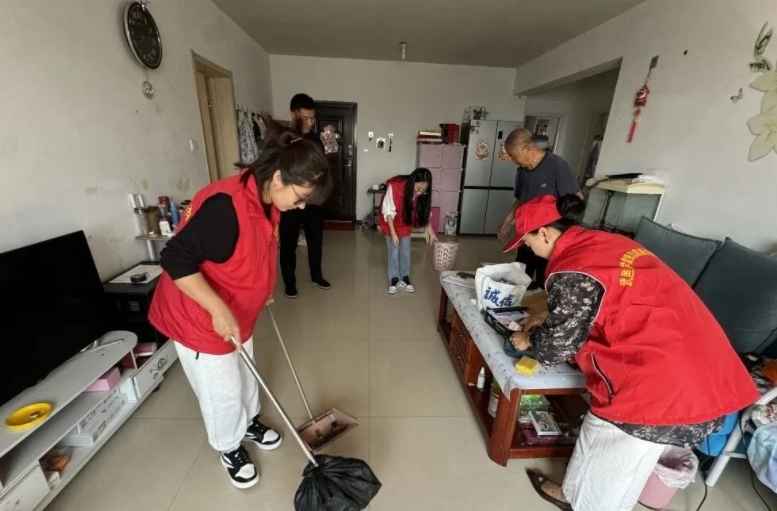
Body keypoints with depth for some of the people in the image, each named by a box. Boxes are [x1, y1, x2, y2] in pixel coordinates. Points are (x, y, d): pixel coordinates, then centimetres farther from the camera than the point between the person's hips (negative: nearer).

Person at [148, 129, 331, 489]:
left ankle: (249, 423, 51)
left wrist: (259, 292, 16)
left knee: (245, 373, 25)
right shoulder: (225, 205, -33)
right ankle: (230, 448, 39)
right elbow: (176, 260, -31)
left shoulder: (268, 202, -4)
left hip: (237, 312, 8)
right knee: (223, 392, 11)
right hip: (199, 316, -8)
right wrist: (218, 310, -33)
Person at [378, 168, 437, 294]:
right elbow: (388, 212, -27)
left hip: (406, 224, 3)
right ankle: (394, 279, 18)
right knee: (394, 252, 1)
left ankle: (405, 279, 25)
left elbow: (425, 214, -7)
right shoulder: (395, 187, -35)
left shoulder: (422, 194, -22)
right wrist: (393, 233, -28)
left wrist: (431, 233, -9)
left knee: (405, 252, 9)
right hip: (391, 223, -3)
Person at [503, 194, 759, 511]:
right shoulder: (601, 242, 7)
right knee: (629, 448, 26)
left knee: (606, 441, 18)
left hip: (662, 378, -9)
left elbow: (557, 346, -13)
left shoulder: (571, 272, -22)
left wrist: (528, 340, 6)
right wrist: (546, 320, 22)